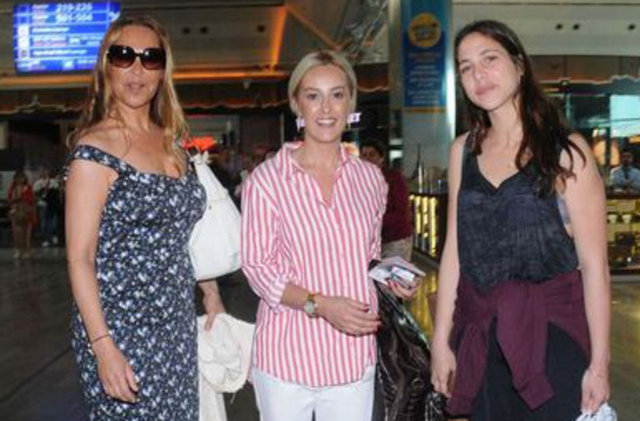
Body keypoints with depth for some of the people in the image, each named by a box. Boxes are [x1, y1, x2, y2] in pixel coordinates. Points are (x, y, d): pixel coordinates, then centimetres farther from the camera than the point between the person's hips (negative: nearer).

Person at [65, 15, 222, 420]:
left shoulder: (170, 141, 8)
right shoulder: (95, 149, -12)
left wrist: (210, 290, 14)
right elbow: (80, 258, -14)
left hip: (178, 324, 6)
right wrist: (103, 347, -19)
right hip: (122, 328, -6)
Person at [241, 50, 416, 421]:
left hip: (354, 354, 4)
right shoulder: (267, 179, -8)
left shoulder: (370, 178, 5)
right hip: (287, 355, -3)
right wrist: (320, 304, -19)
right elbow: (258, 268, -7)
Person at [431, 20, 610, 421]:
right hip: (480, 338, 4)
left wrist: (599, 363, -10)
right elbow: (454, 249, 7)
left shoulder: (566, 151, -6)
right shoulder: (463, 150, 6)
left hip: (552, 333, -3)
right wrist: (441, 340, 5)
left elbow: (594, 263, -8)